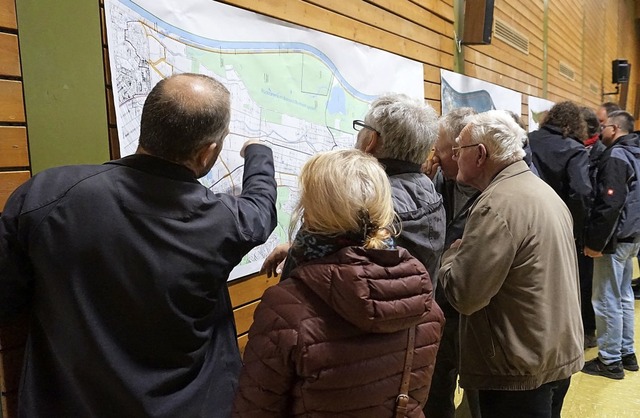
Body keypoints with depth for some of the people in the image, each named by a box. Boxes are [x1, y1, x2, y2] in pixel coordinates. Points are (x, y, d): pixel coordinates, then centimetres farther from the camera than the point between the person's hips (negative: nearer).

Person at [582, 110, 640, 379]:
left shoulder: (616, 156, -15)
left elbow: (609, 204, -23)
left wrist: (595, 241, -19)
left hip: (615, 238, -10)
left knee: (607, 300, -2)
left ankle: (610, 360, 7)